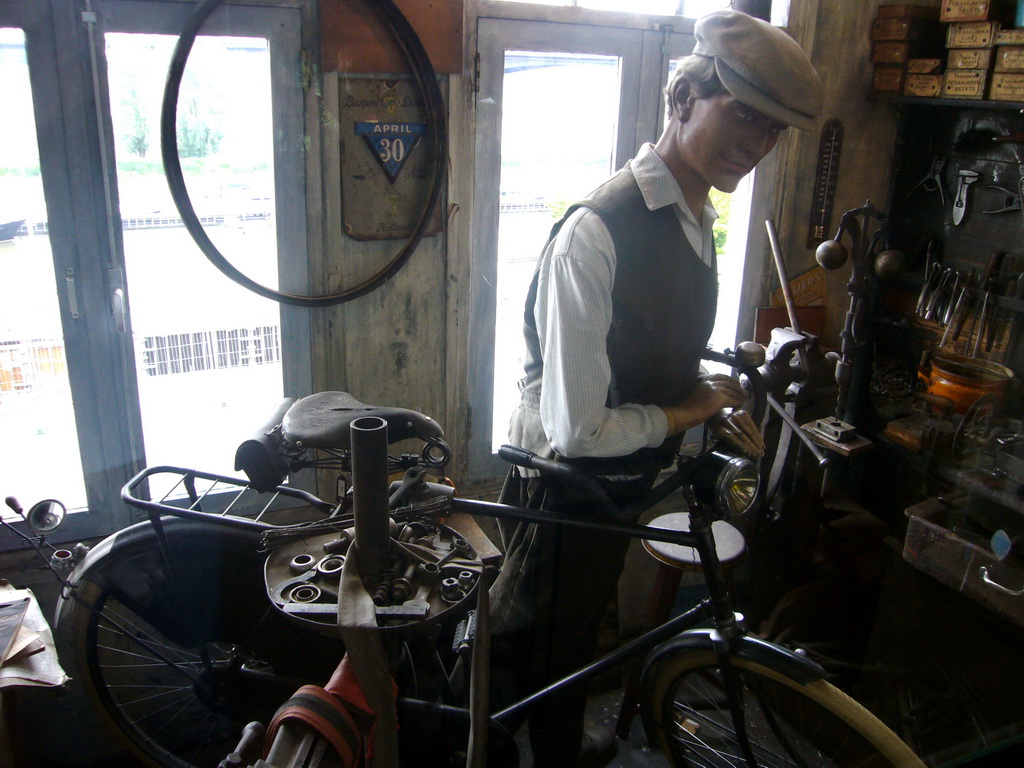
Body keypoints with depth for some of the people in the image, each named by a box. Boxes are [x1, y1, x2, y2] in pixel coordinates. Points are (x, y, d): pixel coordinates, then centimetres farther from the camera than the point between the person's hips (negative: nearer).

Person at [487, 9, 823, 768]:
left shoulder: (695, 218, 0)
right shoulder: (598, 230, -30)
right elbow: (577, 428, -31)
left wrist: (712, 396, -3)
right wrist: (692, 412, -17)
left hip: (624, 481, 9)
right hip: (570, 489, -8)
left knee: (580, 631, 31)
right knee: (537, 654, 17)